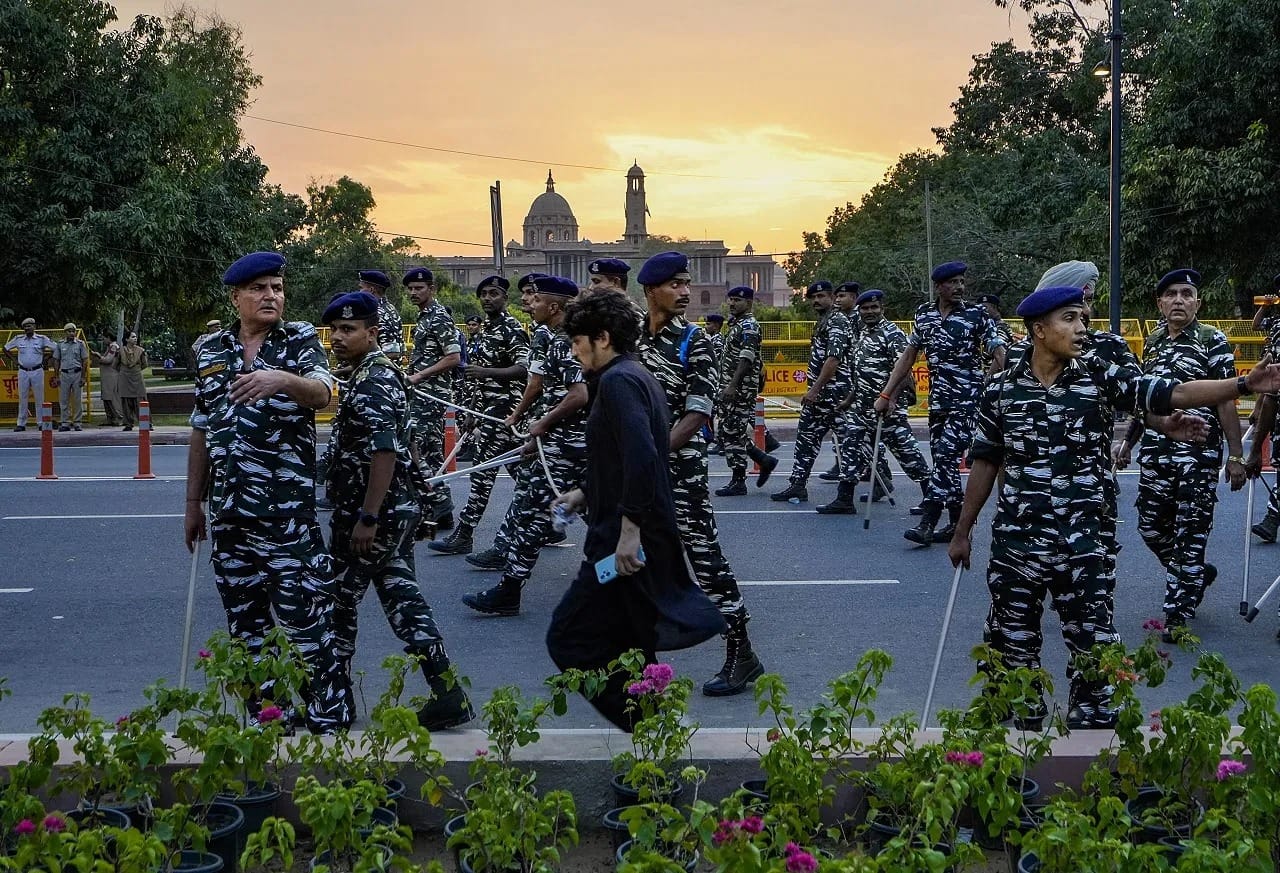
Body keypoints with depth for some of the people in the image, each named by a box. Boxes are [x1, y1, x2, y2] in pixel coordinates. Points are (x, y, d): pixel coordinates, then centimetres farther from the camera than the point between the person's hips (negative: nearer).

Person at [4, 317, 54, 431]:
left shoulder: (42, 339, -1)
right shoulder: (18, 339, 6)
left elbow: (55, 348, 2)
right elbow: (6, 348, 18)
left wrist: (46, 360, 2)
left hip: (37, 371, -2)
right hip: (23, 372, 2)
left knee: (39, 398, 1)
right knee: (22, 398, 3)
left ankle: (41, 422, 6)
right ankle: (21, 424, 7)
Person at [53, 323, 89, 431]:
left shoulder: (80, 344, 2)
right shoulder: (60, 344, 7)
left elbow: (85, 361, 2)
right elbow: (57, 361, 10)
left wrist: (83, 377, -4)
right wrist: (57, 377, 4)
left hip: (77, 373, -1)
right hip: (64, 374, 2)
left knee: (77, 400, 1)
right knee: (63, 400, 1)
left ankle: (77, 423, 6)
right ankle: (65, 423, 6)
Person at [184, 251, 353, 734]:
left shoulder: (301, 339, 1)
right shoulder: (211, 350, 12)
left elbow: (322, 393, -19)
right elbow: (201, 432, 17)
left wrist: (281, 379, -40)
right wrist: (194, 504, 17)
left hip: (288, 509, -5)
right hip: (229, 513, 5)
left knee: (307, 619, -6)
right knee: (244, 623, 11)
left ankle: (330, 723, 1)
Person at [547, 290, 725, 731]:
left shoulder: (618, 380, -15)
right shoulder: (639, 376, 17)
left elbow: (640, 456, -27)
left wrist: (629, 527, -28)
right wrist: (584, 494, 22)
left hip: (624, 540, -10)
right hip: (649, 537, 10)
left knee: (568, 638, -7)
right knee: (630, 647, 16)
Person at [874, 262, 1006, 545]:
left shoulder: (977, 316, -5)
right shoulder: (924, 313, 8)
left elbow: (999, 357, -9)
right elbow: (909, 356, 15)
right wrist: (886, 394, 12)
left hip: (967, 399, -6)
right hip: (937, 400, 6)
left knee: (947, 455, -12)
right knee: (942, 458, 8)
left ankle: (926, 523, -14)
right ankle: (957, 522, 18)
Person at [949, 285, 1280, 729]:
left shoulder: (1098, 376, -3)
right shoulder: (1000, 387, -1)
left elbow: (1174, 394, -10)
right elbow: (985, 463, 7)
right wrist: (962, 533, 12)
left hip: (1081, 545, 0)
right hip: (1014, 543, 1)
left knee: (1094, 652, 5)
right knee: (1014, 651, 11)